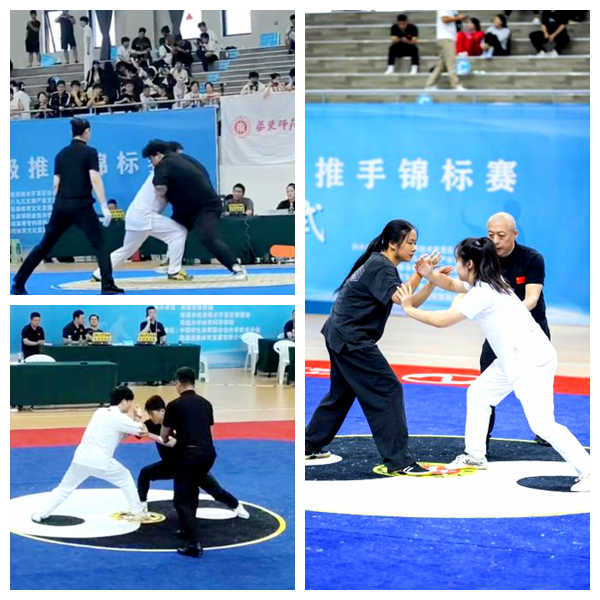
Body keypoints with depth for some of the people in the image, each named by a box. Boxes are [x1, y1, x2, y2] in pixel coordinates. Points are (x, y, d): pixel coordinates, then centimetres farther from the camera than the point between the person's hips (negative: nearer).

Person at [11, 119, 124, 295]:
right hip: (81, 206, -5)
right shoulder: (90, 152, -3)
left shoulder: (61, 154, 13)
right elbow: (95, 180, -13)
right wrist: (104, 206, -15)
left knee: (44, 246, 12)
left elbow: (56, 184, 14)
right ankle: (107, 285, -10)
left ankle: (18, 283, 12)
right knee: (100, 244, 3)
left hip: (61, 206, 5)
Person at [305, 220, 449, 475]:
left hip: (340, 336, 11)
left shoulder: (380, 264, 14)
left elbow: (412, 303, 9)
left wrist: (433, 281, -4)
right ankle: (399, 461, -12)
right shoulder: (381, 267, -14)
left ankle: (309, 446, 31)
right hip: (351, 339, -11)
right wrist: (419, 274, -35)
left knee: (341, 393, 22)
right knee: (387, 391, -11)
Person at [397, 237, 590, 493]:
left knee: (542, 423, -14)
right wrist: (429, 274, 0)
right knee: (477, 394, 18)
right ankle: (475, 455, 29)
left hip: (533, 361, -10)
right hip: (515, 357, 10)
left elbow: (442, 320, -20)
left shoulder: (483, 293, -20)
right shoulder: (486, 283, 9)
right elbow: (451, 284, 20)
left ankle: (588, 470, -10)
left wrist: (409, 309, -8)